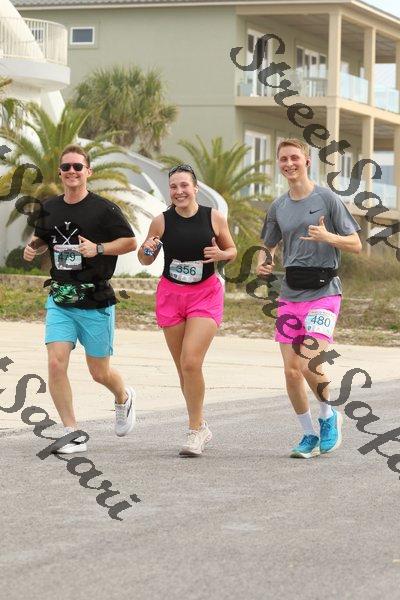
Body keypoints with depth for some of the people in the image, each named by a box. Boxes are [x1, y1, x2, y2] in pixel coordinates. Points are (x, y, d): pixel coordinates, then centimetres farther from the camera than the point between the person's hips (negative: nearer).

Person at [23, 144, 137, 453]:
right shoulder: (50, 208, 6)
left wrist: (98, 248, -16)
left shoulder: (104, 209, -7)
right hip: (59, 299, 3)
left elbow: (130, 242, -2)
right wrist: (33, 248, 0)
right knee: (56, 364, -13)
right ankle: (73, 435, -4)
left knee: (99, 372, 7)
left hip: (96, 300, -3)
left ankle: (124, 398, 43)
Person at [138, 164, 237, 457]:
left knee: (191, 362, -17)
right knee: (183, 367, 7)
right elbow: (146, 260, 9)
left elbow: (232, 251, 9)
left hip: (206, 294, -3)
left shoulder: (215, 218, -5)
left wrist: (221, 254, -14)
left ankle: (195, 430, -6)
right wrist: (147, 249, -14)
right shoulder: (162, 221, -3)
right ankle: (201, 428, 23)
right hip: (171, 295, 3)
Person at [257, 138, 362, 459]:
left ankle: (329, 416, 9)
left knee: (310, 364, -19)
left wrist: (327, 237, -22)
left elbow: (356, 244, -3)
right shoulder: (278, 207, 10)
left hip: (323, 292, -5)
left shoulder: (327, 198, -4)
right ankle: (309, 435, 19)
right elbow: (268, 246, 23)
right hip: (290, 295, 5)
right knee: (292, 371, 2)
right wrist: (263, 263, 0)